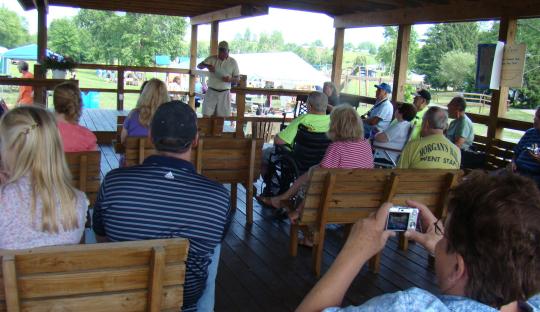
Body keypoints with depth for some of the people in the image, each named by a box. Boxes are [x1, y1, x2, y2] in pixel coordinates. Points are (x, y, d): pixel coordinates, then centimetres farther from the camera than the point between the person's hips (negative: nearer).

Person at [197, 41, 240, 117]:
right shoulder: (211, 59, 4)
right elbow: (199, 66, 0)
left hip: (224, 93, 0)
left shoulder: (233, 62, 3)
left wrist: (230, 79, -19)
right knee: (206, 116, -5)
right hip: (211, 92, 0)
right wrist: (207, 65, -22)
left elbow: (237, 79, 4)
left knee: (222, 117, -1)